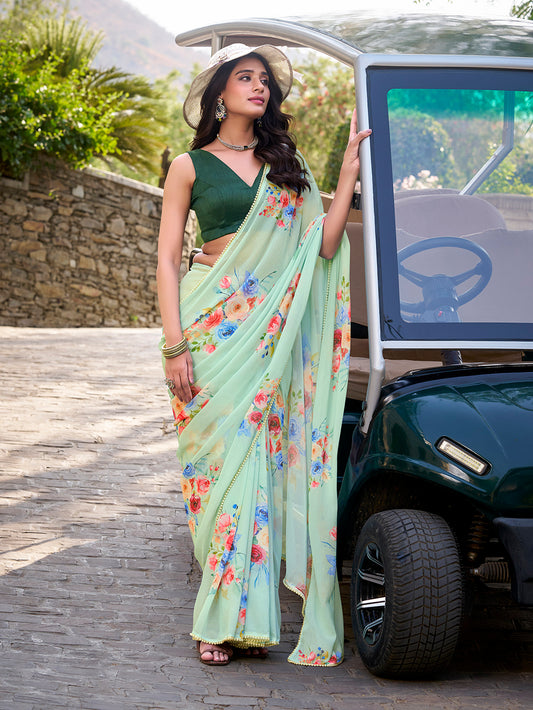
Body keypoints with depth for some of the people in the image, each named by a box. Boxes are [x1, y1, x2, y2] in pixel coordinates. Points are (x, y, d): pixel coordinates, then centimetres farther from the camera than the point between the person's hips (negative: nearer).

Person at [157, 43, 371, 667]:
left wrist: (350, 167, 2)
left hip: (272, 333, 3)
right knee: (221, 458, -7)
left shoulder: (286, 165, 17)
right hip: (212, 327, -3)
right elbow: (167, 260, 4)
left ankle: (238, 615, 2)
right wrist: (175, 344, -7)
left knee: (260, 458, -3)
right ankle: (221, 620, -2)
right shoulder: (192, 166, 8)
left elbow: (324, 245, 7)